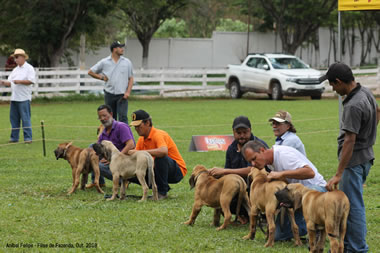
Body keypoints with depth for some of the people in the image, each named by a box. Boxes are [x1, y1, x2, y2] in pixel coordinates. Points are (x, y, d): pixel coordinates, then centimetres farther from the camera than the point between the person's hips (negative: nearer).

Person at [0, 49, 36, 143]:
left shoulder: (29, 68, -1)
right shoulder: (15, 70, 20)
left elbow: (31, 81, -12)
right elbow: (10, 82, 18)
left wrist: (19, 81, -18)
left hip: (24, 98, -7)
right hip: (14, 97, 7)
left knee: (25, 118, -7)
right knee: (14, 118, 7)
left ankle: (28, 137, -5)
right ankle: (14, 137, 13)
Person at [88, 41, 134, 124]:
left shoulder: (127, 62, 6)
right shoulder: (104, 62, 4)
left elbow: (131, 78, 7)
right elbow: (90, 72, 12)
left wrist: (128, 92, -6)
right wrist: (101, 77, -1)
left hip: (122, 95, -1)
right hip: (109, 94, 1)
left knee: (123, 117, -12)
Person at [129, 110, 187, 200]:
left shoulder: (158, 134, -21)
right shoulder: (141, 139, 5)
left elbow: (163, 151, -43)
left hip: (177, 171, -8)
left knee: (160, 157, -38)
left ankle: (162, 192, -22)